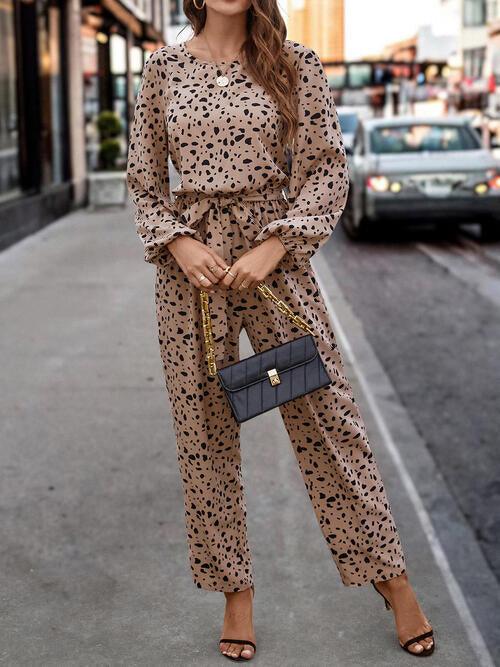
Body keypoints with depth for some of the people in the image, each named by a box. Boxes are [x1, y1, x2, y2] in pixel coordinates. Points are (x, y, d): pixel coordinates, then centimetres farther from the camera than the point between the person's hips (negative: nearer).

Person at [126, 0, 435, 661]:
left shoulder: (294, 62, 1)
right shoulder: (164, 67, 5)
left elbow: (328, 166, -1)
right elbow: (144, 179, 9)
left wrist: (274, 245, -12)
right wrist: (178, 242, -8)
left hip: (274, 255, -1)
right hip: (190, 261, 2)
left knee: (325, 414, 0)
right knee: (204, 431, 6)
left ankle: (392, 578, 16)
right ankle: (236, 591, 21)